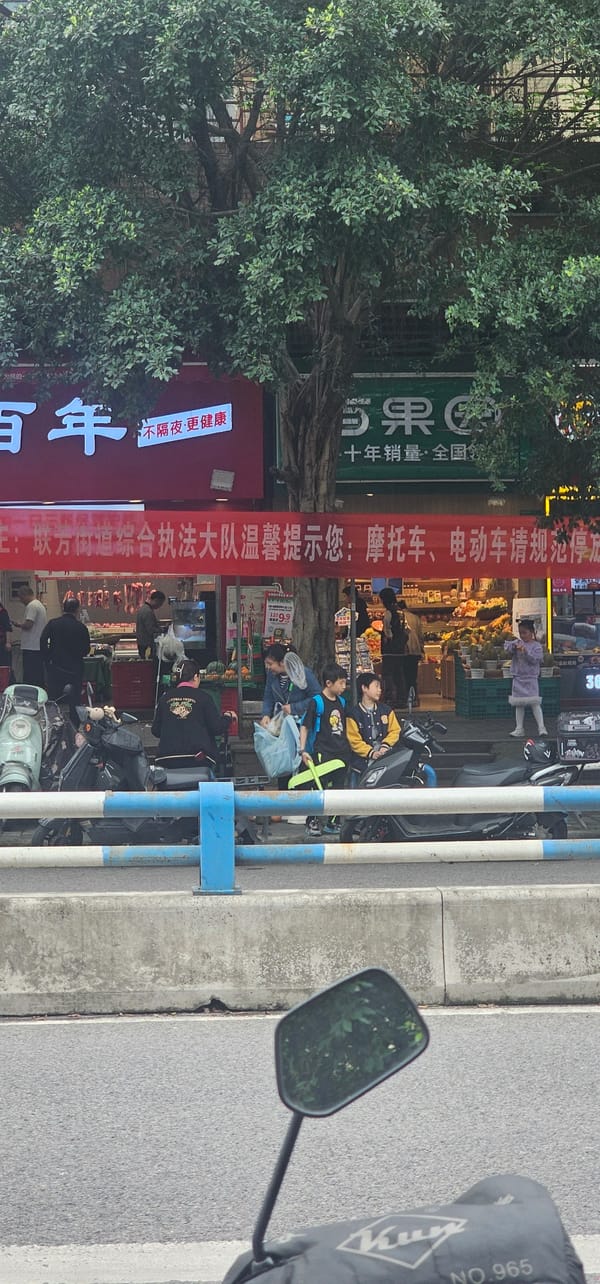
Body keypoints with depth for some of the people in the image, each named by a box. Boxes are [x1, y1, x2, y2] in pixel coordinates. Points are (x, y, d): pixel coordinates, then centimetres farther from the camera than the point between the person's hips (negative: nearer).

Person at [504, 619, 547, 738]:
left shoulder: (537, 646, -3)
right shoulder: (517, 642, 6)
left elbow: (535, 659, -15)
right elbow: (507, 648, -8)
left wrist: (525, 651, -25)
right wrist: (512, 645, -28)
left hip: (531, 679, -4)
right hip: (518, 678, 4)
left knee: (535, 703, -9)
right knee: (518, 705, 8)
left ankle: (541, 728, -8)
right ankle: (519, 729, 13)